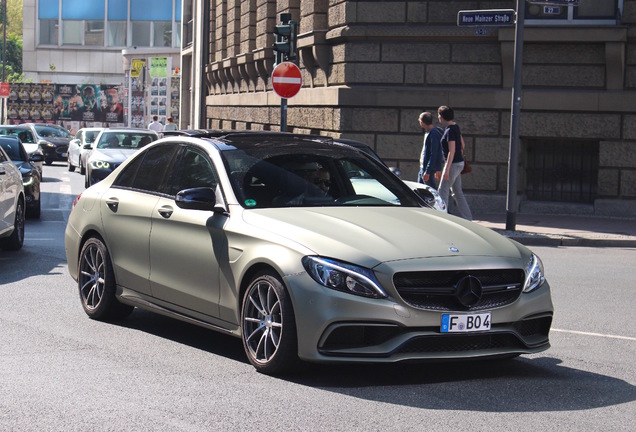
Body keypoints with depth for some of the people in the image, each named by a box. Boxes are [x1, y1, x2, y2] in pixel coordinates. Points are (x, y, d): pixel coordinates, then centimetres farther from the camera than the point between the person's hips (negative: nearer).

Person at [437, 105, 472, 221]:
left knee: (443, 191, -4)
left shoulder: (450, 131, -18)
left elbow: (452, 151, -22)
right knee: (457, 192, 14)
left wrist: (446, 169, -23)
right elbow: (462, 145, 19)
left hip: (453, 164, -9)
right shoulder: (455, 127, 10)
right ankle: (467, 217, 16)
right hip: (459, 163, 9)